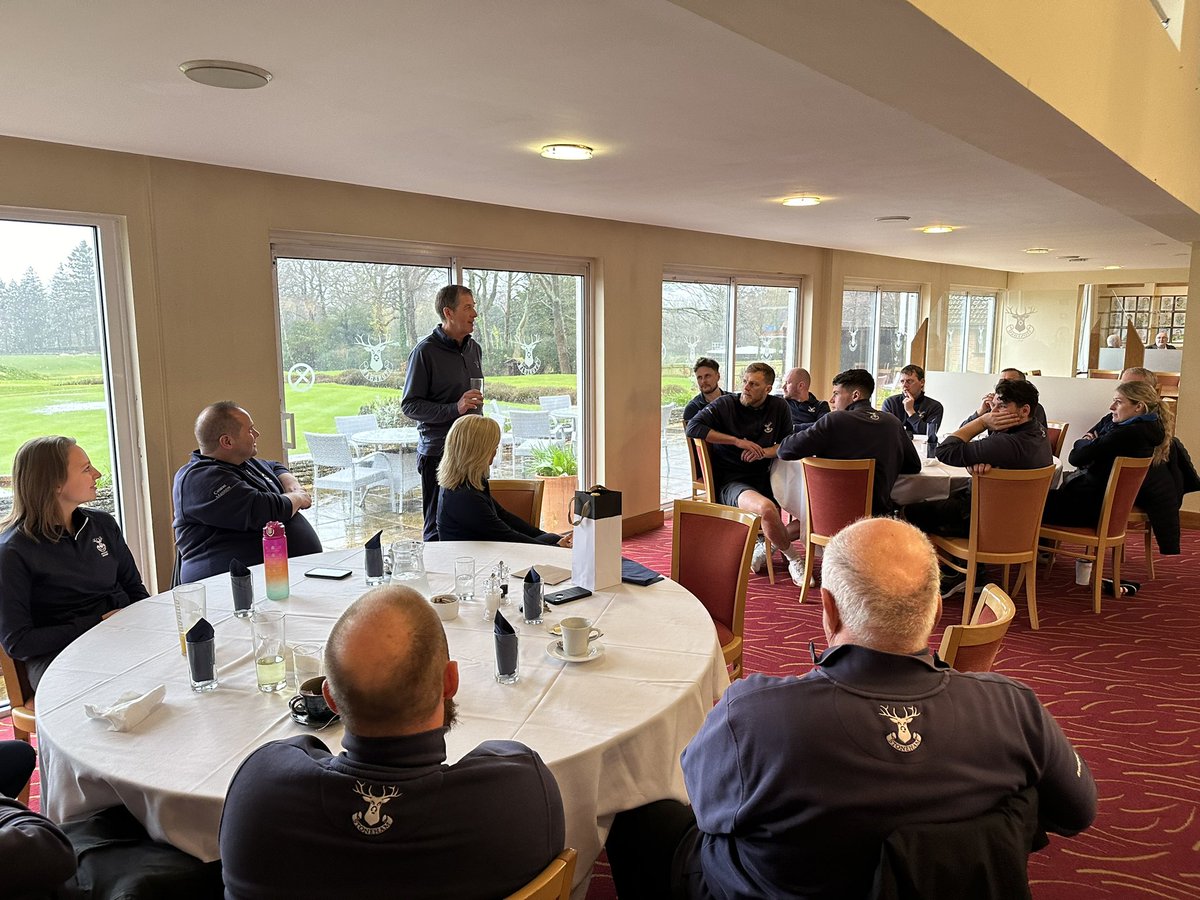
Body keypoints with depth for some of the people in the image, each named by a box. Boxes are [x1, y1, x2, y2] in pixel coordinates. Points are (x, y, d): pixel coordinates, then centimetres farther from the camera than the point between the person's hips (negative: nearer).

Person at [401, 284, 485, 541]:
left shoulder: (474, 348, 13)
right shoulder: (425, 351, -9)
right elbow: (409, 405, -10)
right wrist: (454, 409, -22)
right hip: (438, 453, -6)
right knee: (438, 529, 1)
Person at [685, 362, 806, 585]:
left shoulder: (779, 407, 7)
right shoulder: (725, 404, -4)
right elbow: (693, 428, -15)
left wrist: (765, 452, -12)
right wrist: (737, 441, -15)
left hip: (764, 480, 5)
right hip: (730, 483, -5)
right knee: (766, 508, -38)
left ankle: (767, 546, 4)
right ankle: (793, 558, -9)